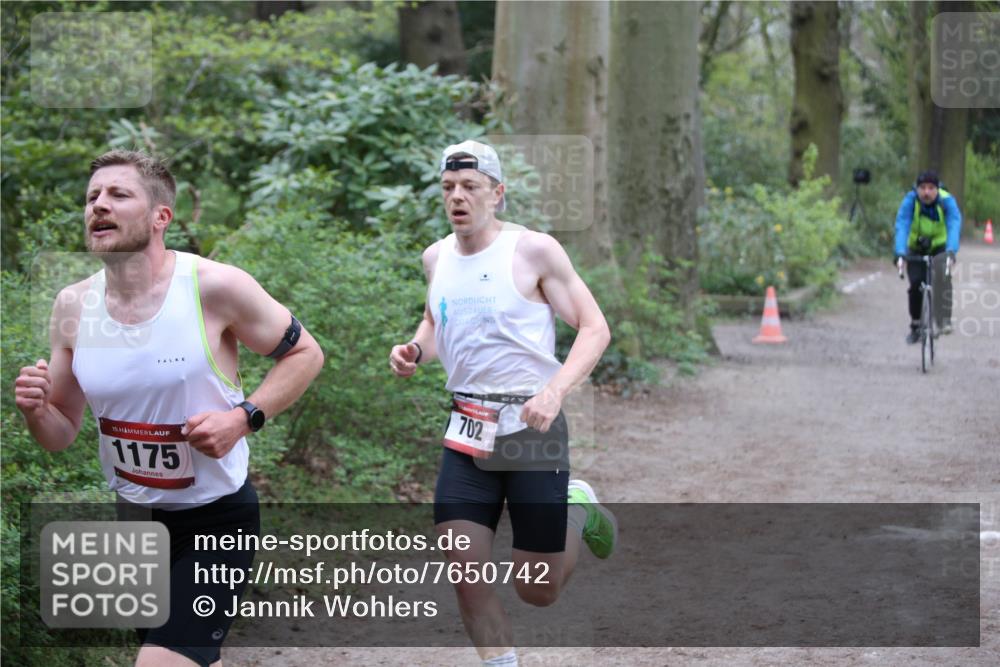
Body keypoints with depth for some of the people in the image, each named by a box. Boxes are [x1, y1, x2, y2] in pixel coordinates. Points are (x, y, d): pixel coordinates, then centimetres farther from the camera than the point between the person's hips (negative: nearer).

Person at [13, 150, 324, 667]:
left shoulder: (213, 287, -17)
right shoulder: (73, 308, -3)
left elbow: (305, 354, -5)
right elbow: (61, 437, 5)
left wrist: (244, 417, -19)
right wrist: (35, 412, -18)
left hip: (215, 519, -5)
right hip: (133, 517, 5)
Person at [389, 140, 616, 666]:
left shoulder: (533, 250, -9)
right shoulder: (436, 258, 8)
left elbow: (594, 329, -8)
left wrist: (555, 391, -23)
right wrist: (415, 351, 5)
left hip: (532, 426, -4)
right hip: (467, 430, 5)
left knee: (537, 591, 1)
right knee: (463, 568, -8)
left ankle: (578, 511, 32)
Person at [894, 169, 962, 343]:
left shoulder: (947, 201, -26)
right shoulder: (910, 200, -25)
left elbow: (954, 226, -39)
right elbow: (901, 227, -35)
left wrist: (951, 252, -56)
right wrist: (900, 254, -51)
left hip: (939, 246, -1)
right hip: (916, 249, 1)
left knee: (942, 274, -29)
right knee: (916, 284, -14)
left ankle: (944, 320, -26)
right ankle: (915, 325, 9)